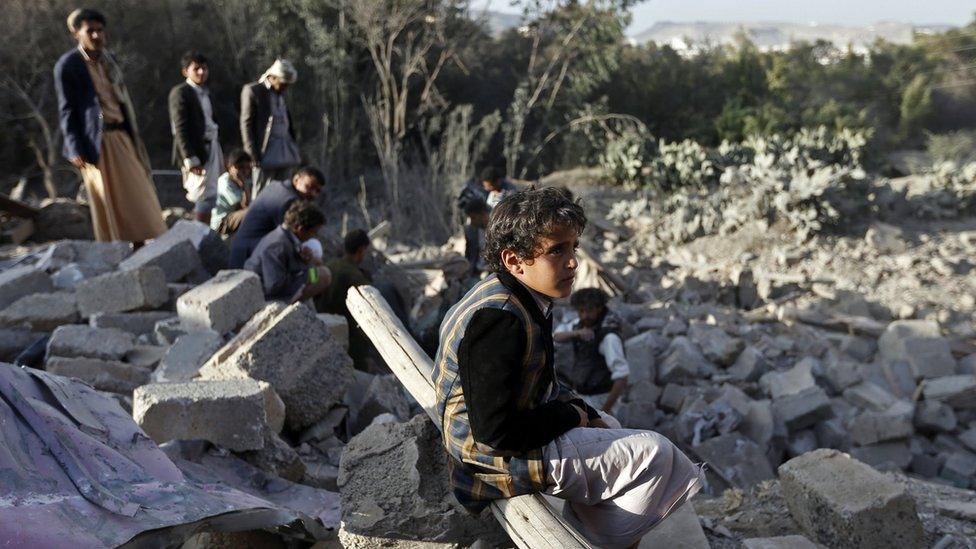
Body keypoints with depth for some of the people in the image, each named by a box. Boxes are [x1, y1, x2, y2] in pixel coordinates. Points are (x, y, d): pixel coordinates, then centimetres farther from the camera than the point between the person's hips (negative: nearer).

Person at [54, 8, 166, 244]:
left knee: (137, 196, 5)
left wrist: (134, 136, 14)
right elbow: (66, 111, -6)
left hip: (122, 136, 6)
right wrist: (75, 149, -13)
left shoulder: (108, 60, 14)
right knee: (108, 203, -2)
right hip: (96, 142, -6)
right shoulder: (67, 65, -4)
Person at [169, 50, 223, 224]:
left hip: (212, 147, 8)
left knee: (210, 197, 10)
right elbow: (180, 128, -13)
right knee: (205, 197, -9)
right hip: (196, 150, -8)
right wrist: (190, 159, -20)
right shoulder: (180, 92, -7)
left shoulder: (205, 92, 16)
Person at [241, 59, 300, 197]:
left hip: (285, 150, 7)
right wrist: (253, 153, -14)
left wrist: (295, 148, 14)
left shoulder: (280, 93, 18)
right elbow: (246, 124, -8)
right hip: (266, 151, -6)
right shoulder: (253, 91, -4)